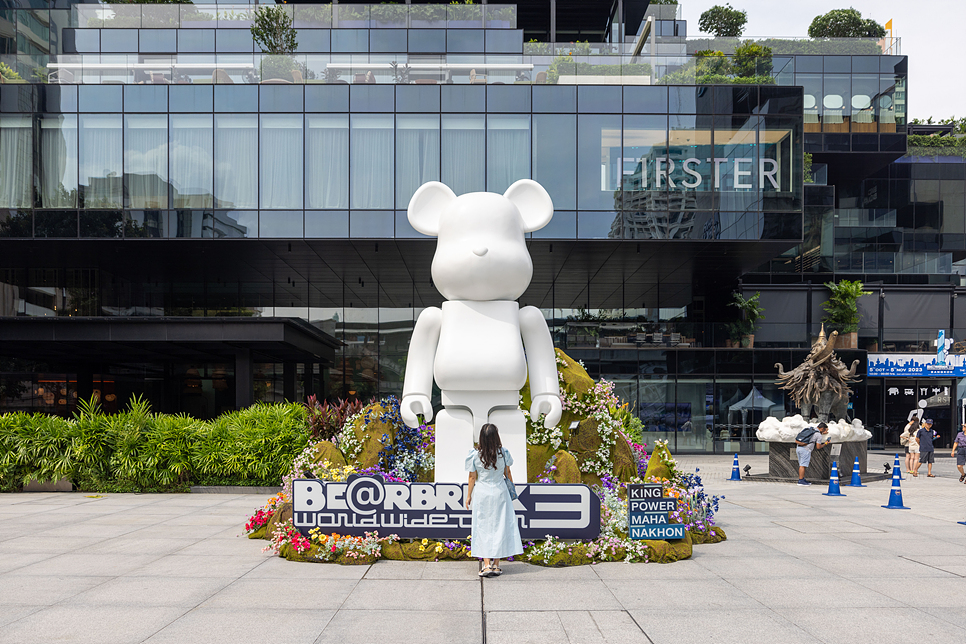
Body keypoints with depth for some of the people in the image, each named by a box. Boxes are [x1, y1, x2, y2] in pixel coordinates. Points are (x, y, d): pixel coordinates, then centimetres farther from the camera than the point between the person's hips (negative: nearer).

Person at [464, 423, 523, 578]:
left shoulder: (475, 455, -10)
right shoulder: (503, 453, -7)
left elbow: (472, 477, -3)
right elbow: (507, 474, 5)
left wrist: (469, 496, 9)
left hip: (481, 494, -1)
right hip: (500, 492, 1)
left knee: (483, 528, 5)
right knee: (499, 527, 9)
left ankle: (486, 565, -3)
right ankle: (496, 564, 11)